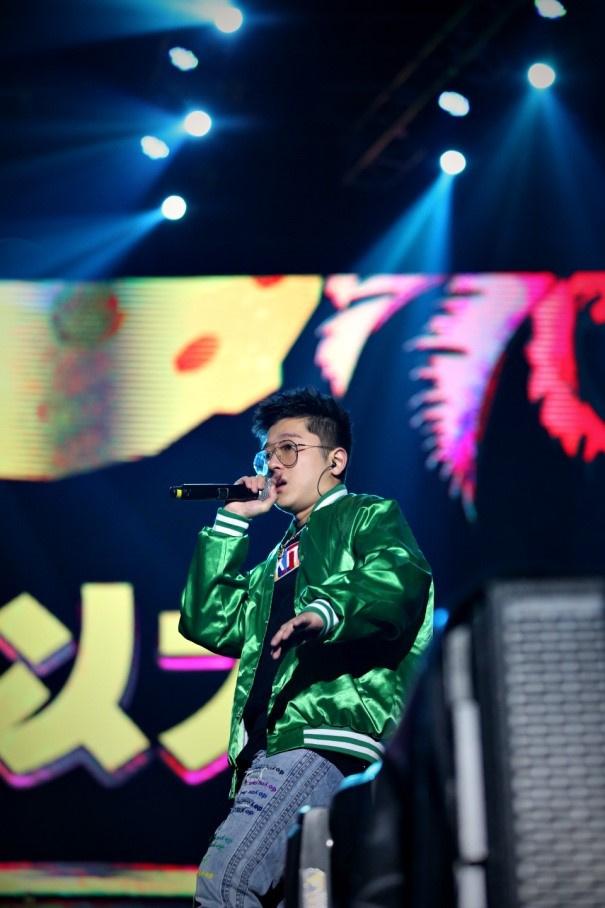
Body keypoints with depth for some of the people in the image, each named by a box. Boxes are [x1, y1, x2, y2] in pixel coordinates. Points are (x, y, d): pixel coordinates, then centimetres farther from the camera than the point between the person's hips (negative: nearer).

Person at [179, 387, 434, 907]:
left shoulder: (370, 517, 9)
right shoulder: (277, 561, 31)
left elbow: (400, 582, -15)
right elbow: (208, 624, 20)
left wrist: (328, 611, -35)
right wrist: (230, 522, 18)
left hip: (327, 735, -8)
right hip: (267, 747, 8)